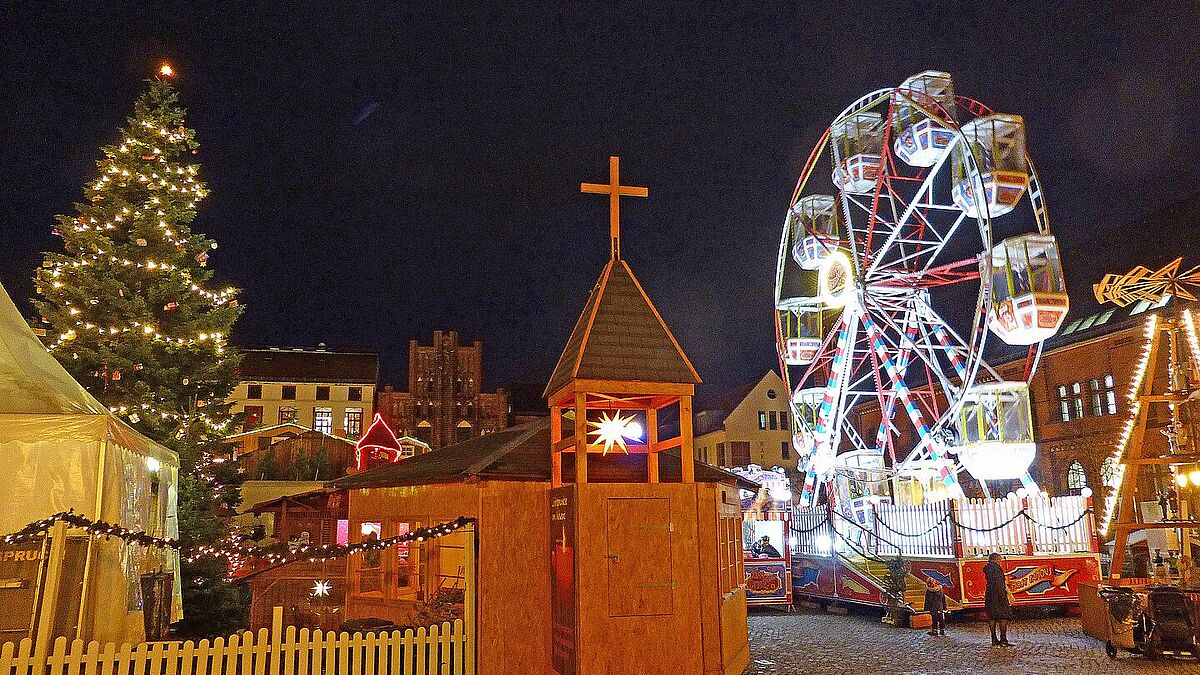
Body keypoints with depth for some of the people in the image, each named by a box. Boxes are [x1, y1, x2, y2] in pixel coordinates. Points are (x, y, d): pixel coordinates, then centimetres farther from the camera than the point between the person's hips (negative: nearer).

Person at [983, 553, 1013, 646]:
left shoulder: (987, 568, 15)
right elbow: (998, 583, -19)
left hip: (989, 595, 9)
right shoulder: (996, 568, -12)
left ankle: (994, 639, 10)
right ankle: (1003, 638, -6)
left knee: (992, 617, 8)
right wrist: (1002, 595, -20)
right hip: (998, 595, -9)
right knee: (1003, 617, -4)